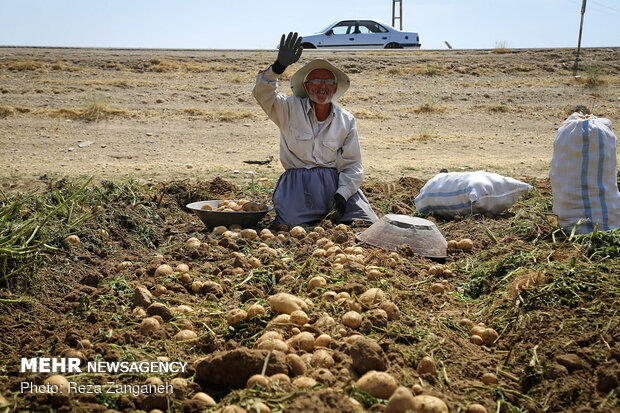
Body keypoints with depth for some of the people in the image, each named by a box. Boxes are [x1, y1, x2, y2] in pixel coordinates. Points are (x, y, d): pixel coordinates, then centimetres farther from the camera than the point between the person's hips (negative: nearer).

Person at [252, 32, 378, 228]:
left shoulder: (346, 121, 9)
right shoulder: (290, 109, 5)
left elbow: (352, 165, 7)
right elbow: (262, 93, -12)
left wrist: (342, 195, -8)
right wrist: (279, 66, -28)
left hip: (334, 183, 2)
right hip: (298, 182, -2)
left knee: (369, 225, -14)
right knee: (292, 227, -27)